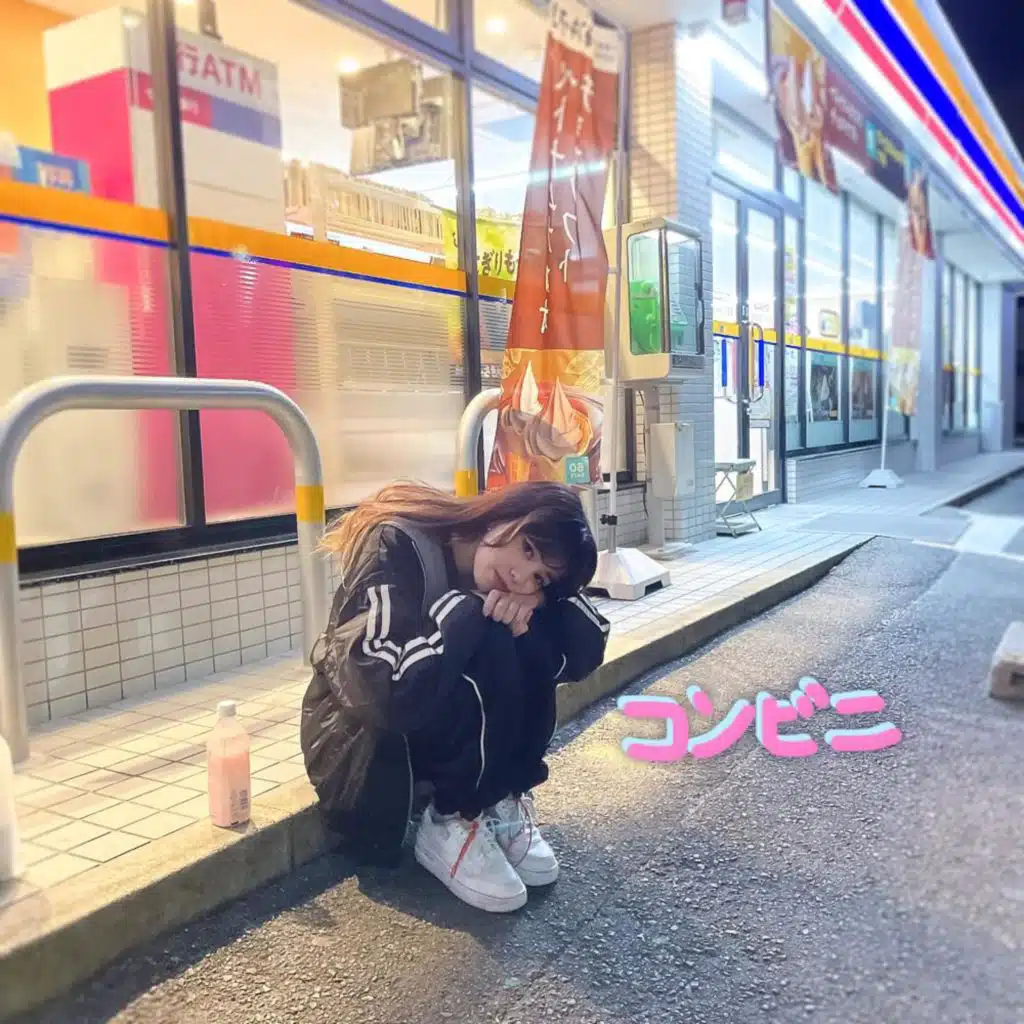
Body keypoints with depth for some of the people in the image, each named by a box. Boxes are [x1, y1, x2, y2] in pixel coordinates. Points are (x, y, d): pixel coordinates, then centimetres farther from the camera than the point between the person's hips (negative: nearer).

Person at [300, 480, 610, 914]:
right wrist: (471, 614, -31)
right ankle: (449, 825, -13)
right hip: (362, 737, -6)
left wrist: (528, 616, -29)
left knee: (530, 651, -18)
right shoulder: (399, 547, -27)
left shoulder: (511, 580, -8)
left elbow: (587, 651, -11)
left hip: (455, 730, 6)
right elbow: (391, 693, -38)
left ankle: (500, 802, -5)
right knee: (489, 650, -30)